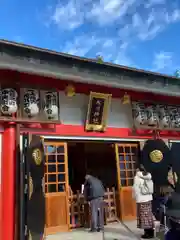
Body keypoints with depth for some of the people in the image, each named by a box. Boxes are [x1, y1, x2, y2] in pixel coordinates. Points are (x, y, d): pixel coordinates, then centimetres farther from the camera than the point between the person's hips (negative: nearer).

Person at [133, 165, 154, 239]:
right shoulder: (148, 176, 5)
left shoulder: (137, 177, -13)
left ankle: (147, 233, 7)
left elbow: (135, 189, -12)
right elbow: (151, 188, 10)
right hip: (149, 198, 6)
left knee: (144, 216, 1)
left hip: (141, 200, -6)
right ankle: (151, 232, 20)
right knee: (149, 215, 12)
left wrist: (136, 197, 0)